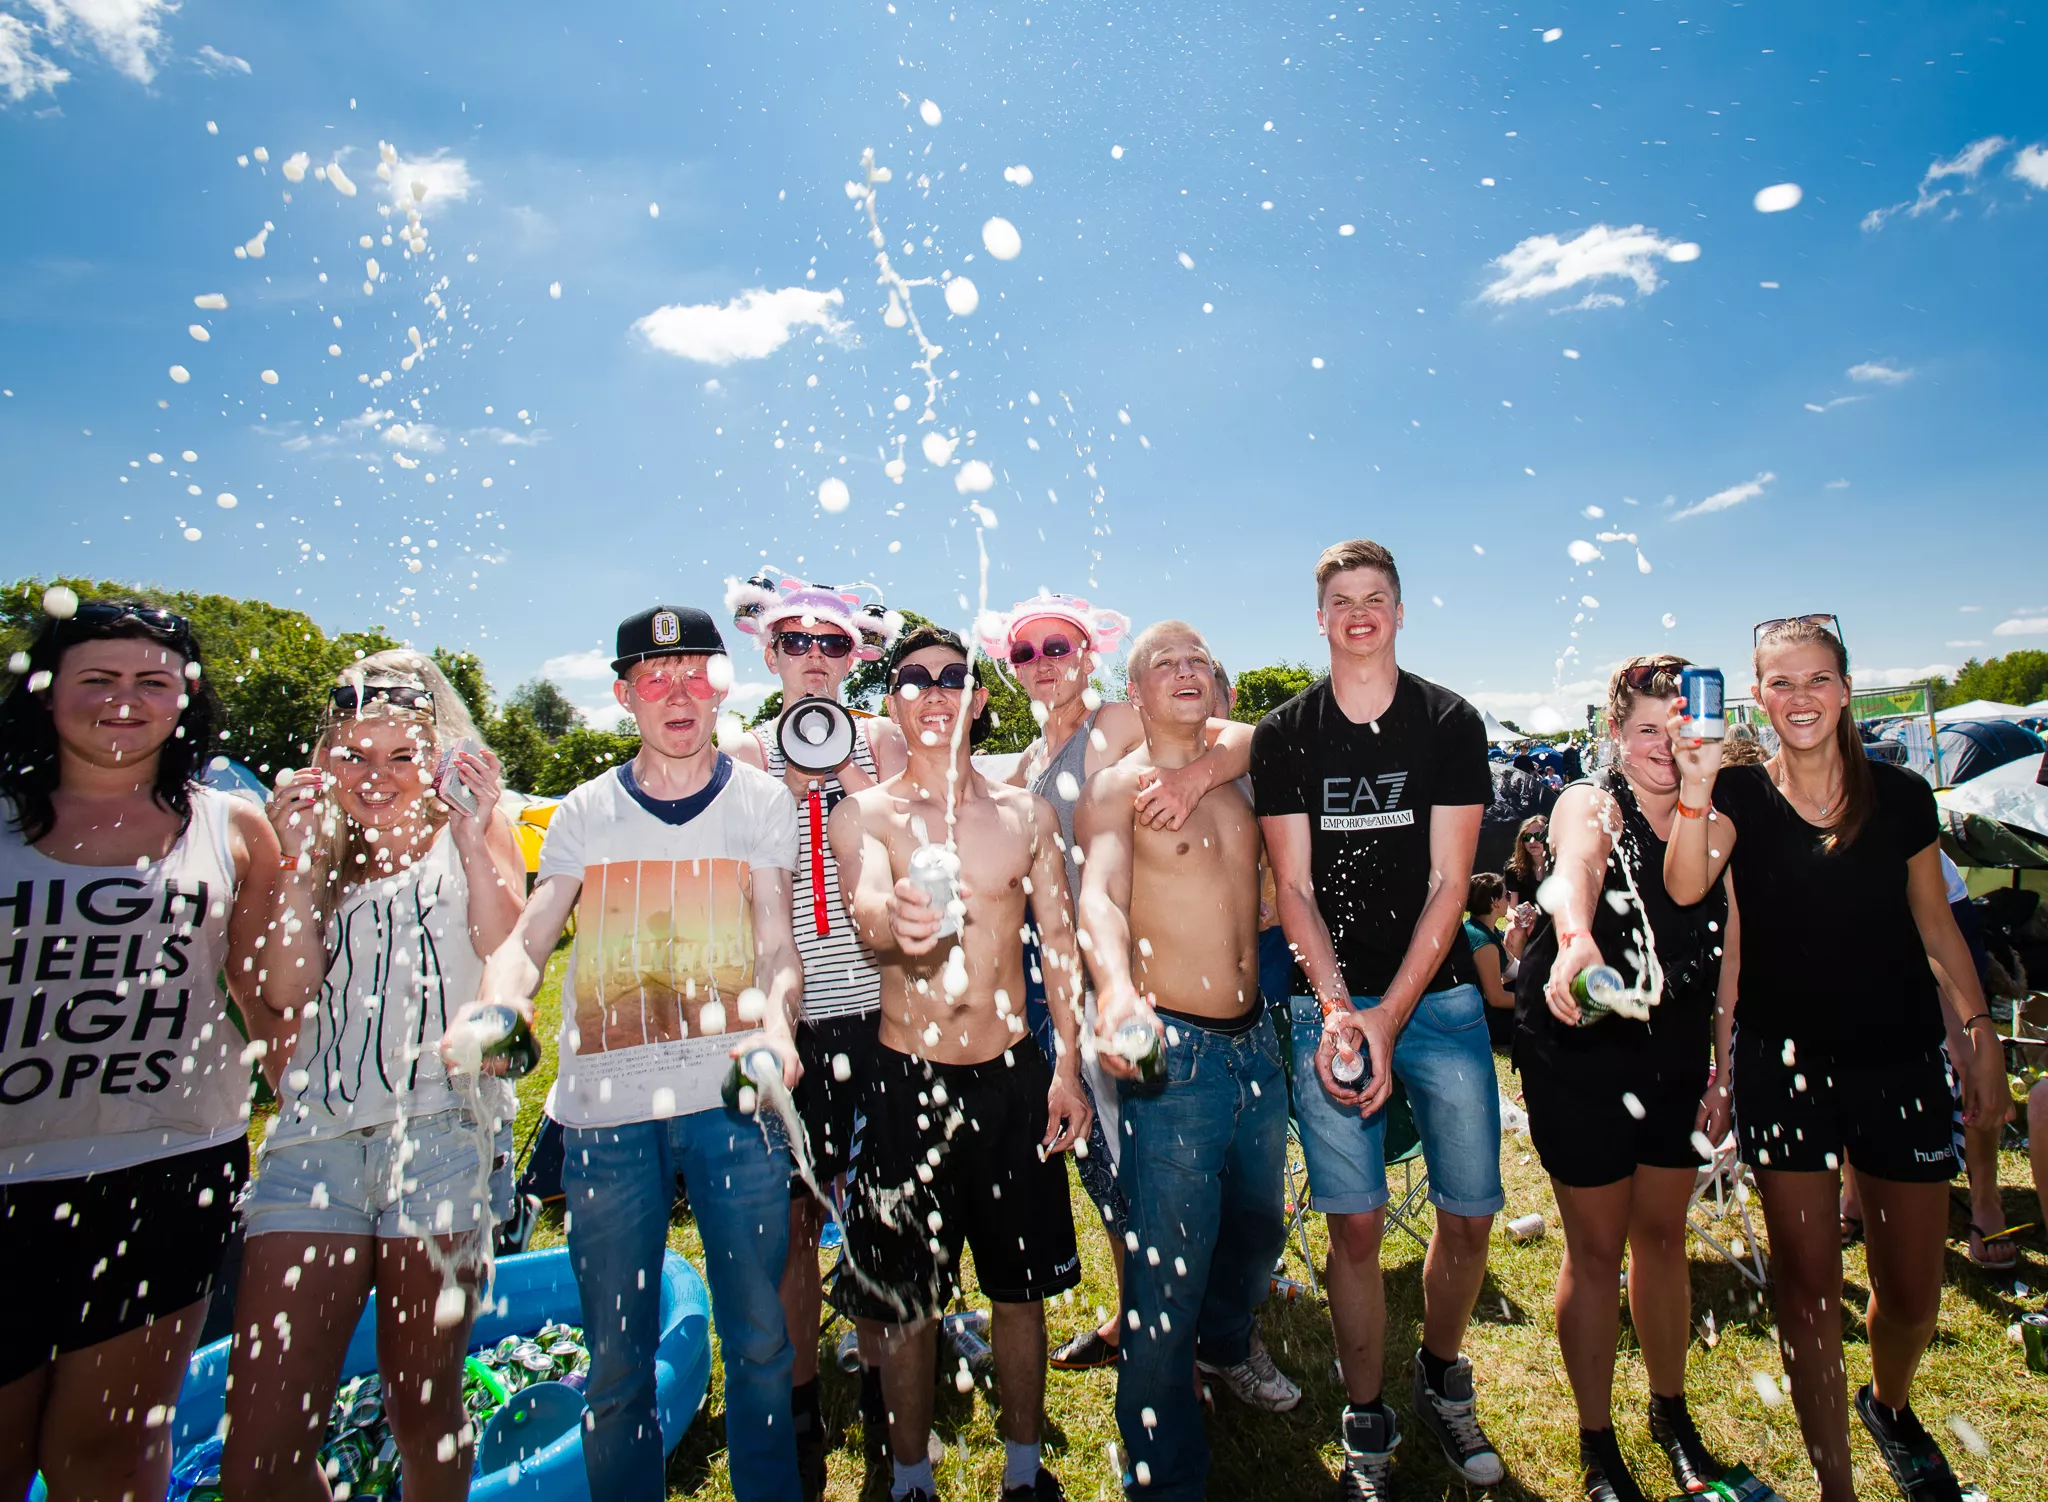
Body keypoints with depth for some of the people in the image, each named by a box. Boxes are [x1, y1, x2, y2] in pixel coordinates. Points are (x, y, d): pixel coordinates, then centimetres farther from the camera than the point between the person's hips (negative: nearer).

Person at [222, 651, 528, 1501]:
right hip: (316, 1133, 3)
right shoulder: (323, 854, 18)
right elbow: (287, 993, 5)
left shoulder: (468, 834, 9)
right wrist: (302, 860, 1)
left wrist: (473, 839, -11)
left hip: (441, 1129, -3)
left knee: (423, 1407, 8)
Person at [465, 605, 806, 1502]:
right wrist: (497, 1008, -20)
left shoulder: (760, 800, 5)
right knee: (617, 1357, 10)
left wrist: (775, 1024, -22)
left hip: (733, 1096, -1)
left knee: (758, 1338, 9)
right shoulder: (586, 812, 8)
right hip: (607, 1103, 1)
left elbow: (776, 941, -1)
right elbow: (526, 938, 2)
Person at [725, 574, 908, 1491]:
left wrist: (850, 777, -15)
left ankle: (880, 1386, 31)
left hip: (874, 1011, 0)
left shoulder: (880, 741, 5)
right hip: (785, 1014, 0)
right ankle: (800, 1406, 29)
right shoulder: (746, 759, 6)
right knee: (792, 1217, 8)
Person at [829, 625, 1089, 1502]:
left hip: (1014, 1076, 2)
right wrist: (896, 919, -48)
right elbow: (866, 905, -24)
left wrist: (1067, 1067, 1)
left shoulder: (1027, 813, 4)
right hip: (907, 1080, -2)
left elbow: (1059, 943, 6)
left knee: (1020, 1287, 16)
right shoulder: (863, 814, -4)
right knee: (904, 1297, 11)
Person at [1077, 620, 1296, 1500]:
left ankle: (1227, 1346, 56)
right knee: (1168, 1272, -1)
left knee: (1258, 1226, 26)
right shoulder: (1115, 788, -9)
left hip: (1256, 1042, 7)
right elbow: (1100, 896, -26)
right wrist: (1117, 990, -44)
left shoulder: (1237, 779, 9)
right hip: (1173, 1050, -6)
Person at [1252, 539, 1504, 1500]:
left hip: (1438, 998, 1)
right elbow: (1294, 890, -2)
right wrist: (1338, 1012, -14)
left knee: (1470, 1214, 7)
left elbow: (1447, 885, -5)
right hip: (1329, 1006, -1)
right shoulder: (1284, 735, 1)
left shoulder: (1450, 723, 0)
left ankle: (1441, 1380, 35)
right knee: (1355, 1226, 3)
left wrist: (1389, 1018, -12)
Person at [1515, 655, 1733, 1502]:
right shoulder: (1591, 806, -14)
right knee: (1596, 1248, 7)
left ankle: (1670, 1413, 42)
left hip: (1677, 1058, 5)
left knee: (1662, 1235, 19)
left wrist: (1725, 1074, 7)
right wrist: (1574, 938, -60)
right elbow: (1573, 868, -39)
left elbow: (1727, 954, 8)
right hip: (1582, 1056, -5)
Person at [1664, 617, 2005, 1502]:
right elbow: (1684, 887, -23)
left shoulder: (1900, 795, 0)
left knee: (1912, 1290, 11)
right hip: (1782, 1062, -2)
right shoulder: (1741, 794, -6)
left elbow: (1934, 919, 11)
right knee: (1806, 1281, 7)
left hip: (1898, 1057, 2)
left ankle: (1890, 1407, 44)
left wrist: (1979, 1025, 9)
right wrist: (1696, 787, -34)